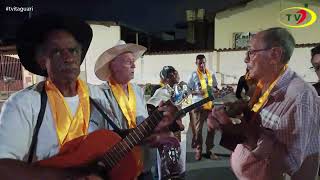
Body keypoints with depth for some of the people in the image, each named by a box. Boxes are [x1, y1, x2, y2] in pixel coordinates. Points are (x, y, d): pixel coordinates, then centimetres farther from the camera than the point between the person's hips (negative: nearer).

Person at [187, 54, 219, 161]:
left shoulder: (211, 75, 8)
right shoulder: (194, 75, -2)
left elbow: (216, 88, 16)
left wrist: (213, 89, -7)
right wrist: (197, 92, -18)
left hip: (210, 104, 4)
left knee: (211, 128, 7)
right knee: (198, 129, 2)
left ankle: (209, 149, 21)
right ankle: (198, 150, 17)